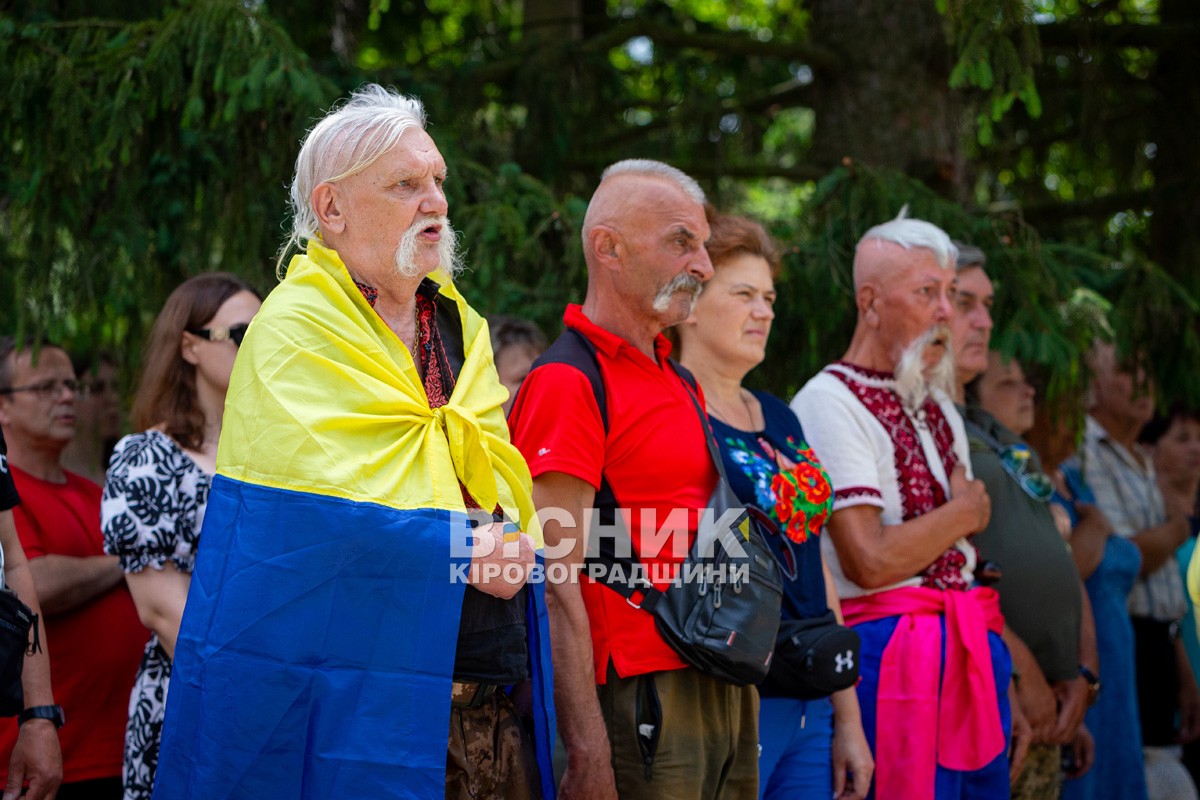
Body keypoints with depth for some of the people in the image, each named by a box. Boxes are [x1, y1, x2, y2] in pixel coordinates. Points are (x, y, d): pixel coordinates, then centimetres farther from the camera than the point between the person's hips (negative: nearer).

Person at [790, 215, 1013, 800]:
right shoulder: (829, 403, -9)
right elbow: (869, 562, -17)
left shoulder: (938, 407, 18)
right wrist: (964, 512, -2)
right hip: (890, 656, -8)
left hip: (970, 649, 8)